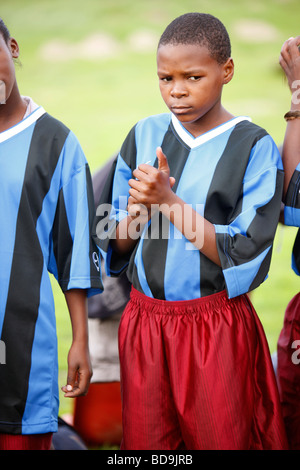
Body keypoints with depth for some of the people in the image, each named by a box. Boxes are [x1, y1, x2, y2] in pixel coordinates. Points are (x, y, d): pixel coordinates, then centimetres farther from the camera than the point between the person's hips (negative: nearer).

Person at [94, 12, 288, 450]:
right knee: (144, 441, 13)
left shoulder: (254, 146, -7)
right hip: (143, 325, 4)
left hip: (217, 329, -4)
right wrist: (139, 210, -14)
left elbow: (243, 255, -15)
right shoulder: (145, 135, 5)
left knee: (223, 439, 6)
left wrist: (169, 201, -17)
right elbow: (114, 243, 8)